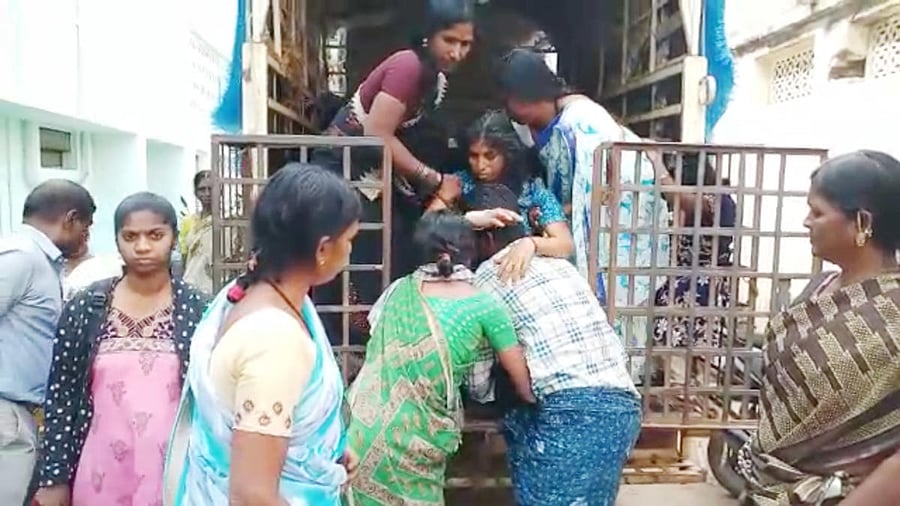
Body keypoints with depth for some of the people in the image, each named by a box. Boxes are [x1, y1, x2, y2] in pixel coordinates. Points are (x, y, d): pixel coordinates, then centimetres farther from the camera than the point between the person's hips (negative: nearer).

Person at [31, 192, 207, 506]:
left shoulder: (196, 309, -5)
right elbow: (60, 397, 2)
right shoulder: (84, 308, -2)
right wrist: (54, 477, 2)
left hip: (174, 472, -1)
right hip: (103, 474, 2)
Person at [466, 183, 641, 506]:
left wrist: (492, 393, 30)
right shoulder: (558, 262, 23)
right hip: (622, 405, 8)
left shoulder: (489, 276, 4)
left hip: (570, 411, -8)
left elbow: (478, 384, 8)